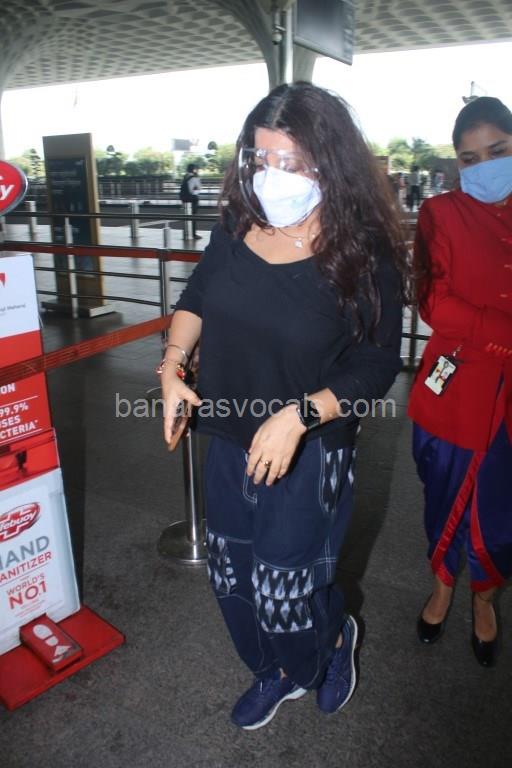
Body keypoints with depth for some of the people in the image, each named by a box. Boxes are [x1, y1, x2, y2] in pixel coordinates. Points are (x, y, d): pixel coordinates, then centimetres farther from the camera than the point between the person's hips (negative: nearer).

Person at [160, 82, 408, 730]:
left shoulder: (363, 253, -17)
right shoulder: (238, 227, -4)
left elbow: (376, 367, -14)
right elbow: (195, 299, 12)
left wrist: (299, 415, -25)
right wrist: (173, 363, -4)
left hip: (307, 456, -5)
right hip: (227, 442, 6)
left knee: (285, 592, 8)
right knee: (233, 579, 21)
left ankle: (335, 635, 48)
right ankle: (278, 674, 52)